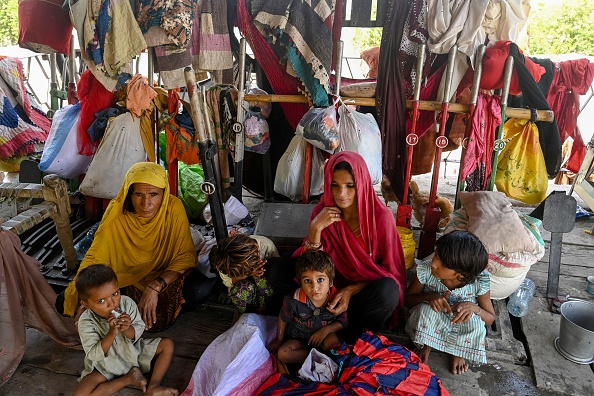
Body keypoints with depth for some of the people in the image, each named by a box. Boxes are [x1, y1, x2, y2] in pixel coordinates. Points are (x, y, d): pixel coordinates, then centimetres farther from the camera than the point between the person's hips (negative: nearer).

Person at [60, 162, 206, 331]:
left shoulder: (174, 208, -25)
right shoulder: (116, 214, -22)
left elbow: (186, 255, -21)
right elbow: (94, 259, -20)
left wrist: (155, 287, -35)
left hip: (165, 273, -1)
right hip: (126, 276, 2)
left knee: (201, 289, -32)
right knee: (64, 303, -13)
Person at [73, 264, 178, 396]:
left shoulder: (127, 303, -17)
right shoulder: (86, 323, -22)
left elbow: (139, 329, -8)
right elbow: (93, 355, -21)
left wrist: (127, 329, -31)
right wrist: (111, 333, -35)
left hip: (134, 352, 3)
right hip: (106, 366, -2)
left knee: (167, 344, -8)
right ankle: (129, 378, -10)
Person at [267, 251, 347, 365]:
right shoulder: (293, 301, -29)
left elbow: (343, 322, -7)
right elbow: (283, 320, -7)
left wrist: (326, 329, -24)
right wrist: (279, 340, 7)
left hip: (323, 337, -1)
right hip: (297, 338, 1)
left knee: (333, 341, -31)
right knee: (283, 354, -23)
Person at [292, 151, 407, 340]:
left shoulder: (381, 216, -17)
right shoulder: (322, 212, -9)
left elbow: (390, 270, -9)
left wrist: (351, 291, -22)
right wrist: (315, 228, -27)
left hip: (365, 289, -2)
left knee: (387, 292, -36)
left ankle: (348, 335, -9)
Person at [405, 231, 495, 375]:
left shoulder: (479, 282, -25)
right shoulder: (426, 271, -25)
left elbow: (490, 318, -9)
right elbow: (407, 299, -10)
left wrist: (473, 307, -33)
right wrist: (428, 296, -32)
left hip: (460, 329, 1)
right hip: (430, 325, -1)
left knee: (473, 320, -32)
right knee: (425, 309, -33)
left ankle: (458, 351, 4)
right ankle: (425, 346, 1)